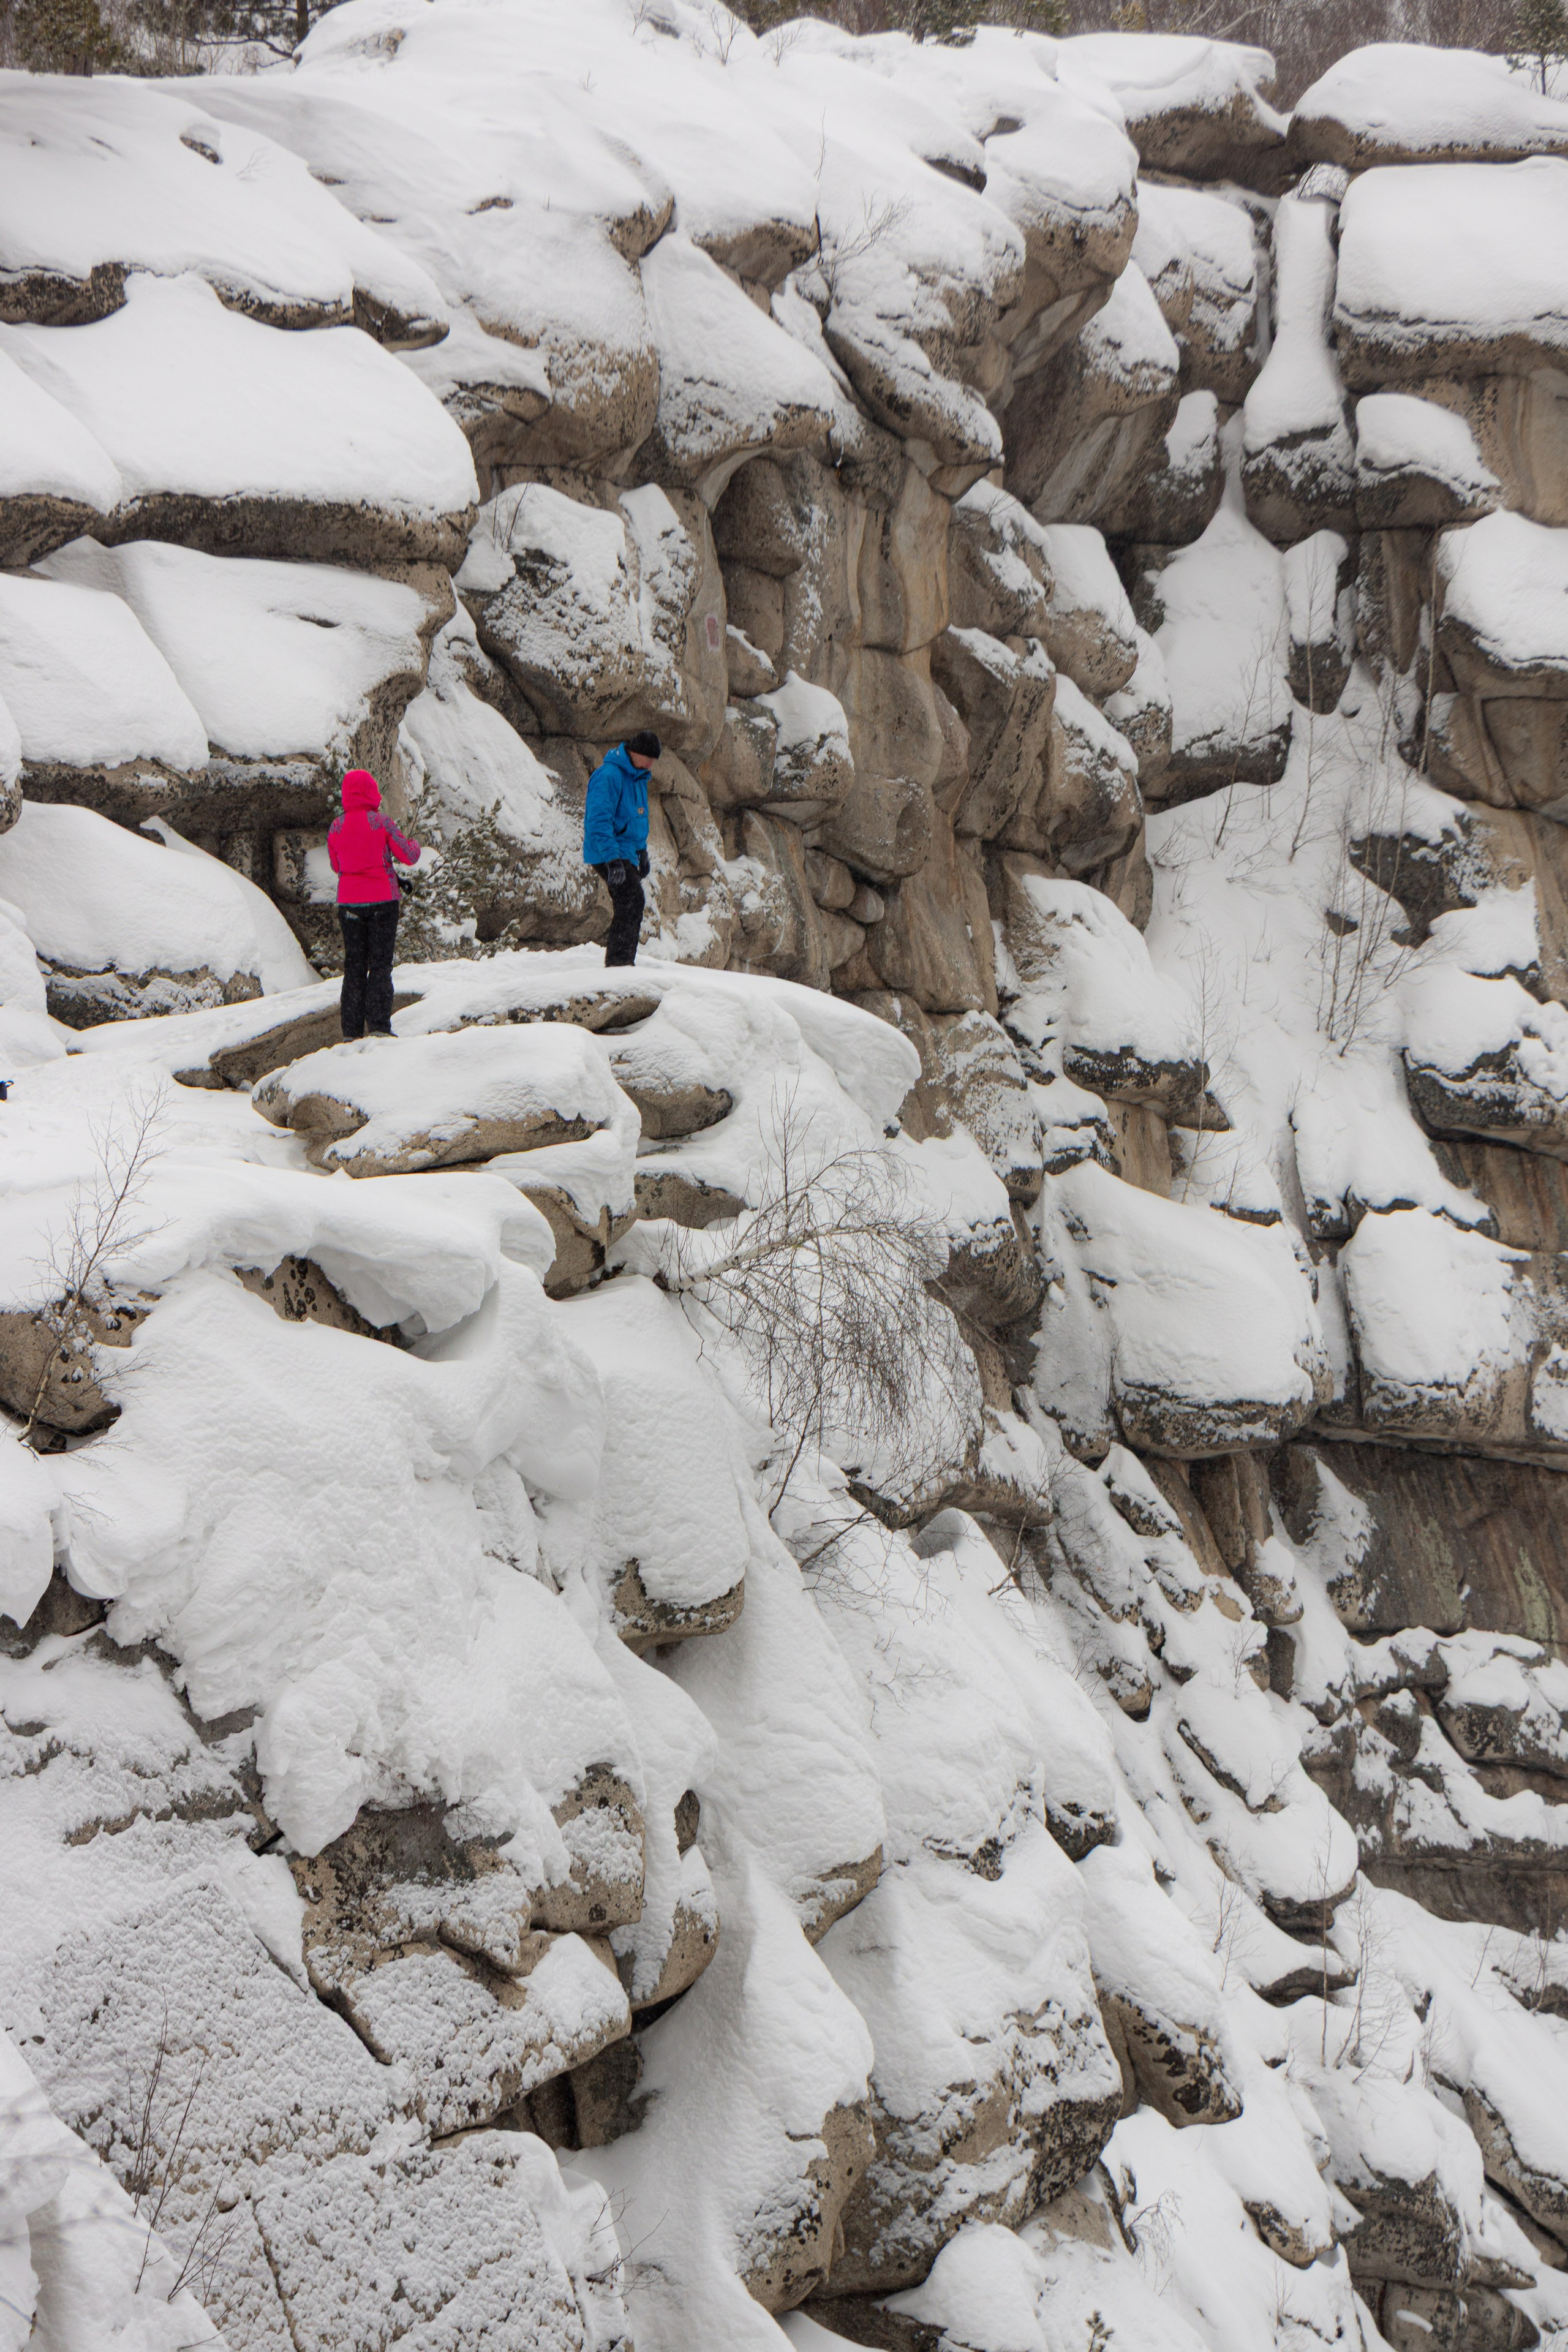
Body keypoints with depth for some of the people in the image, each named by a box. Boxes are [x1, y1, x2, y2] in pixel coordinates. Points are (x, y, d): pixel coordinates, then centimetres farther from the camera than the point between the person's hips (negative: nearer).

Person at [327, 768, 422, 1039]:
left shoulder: (336, 828, 0)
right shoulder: (381, 822, -10)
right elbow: (409, 857, -5)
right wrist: (414, 844, 16)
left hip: (348, 902, 3)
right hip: (382, 900, -3)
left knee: (354, 966, 9)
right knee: (381, 964, 1)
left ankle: (352, 1030, 5)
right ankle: (379, 1025, -9)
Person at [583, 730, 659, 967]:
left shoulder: (638, 777, 16)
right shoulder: (609, 776, -16)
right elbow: (599, 821, -22)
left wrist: (642, 852, 29)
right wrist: (613, 861, -28)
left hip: (628, 854, 10)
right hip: (609, 854, -10)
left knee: (630, 908, 8)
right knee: (632, 900, -21)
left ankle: (622, 962, 14)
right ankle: (618, 960, -23)